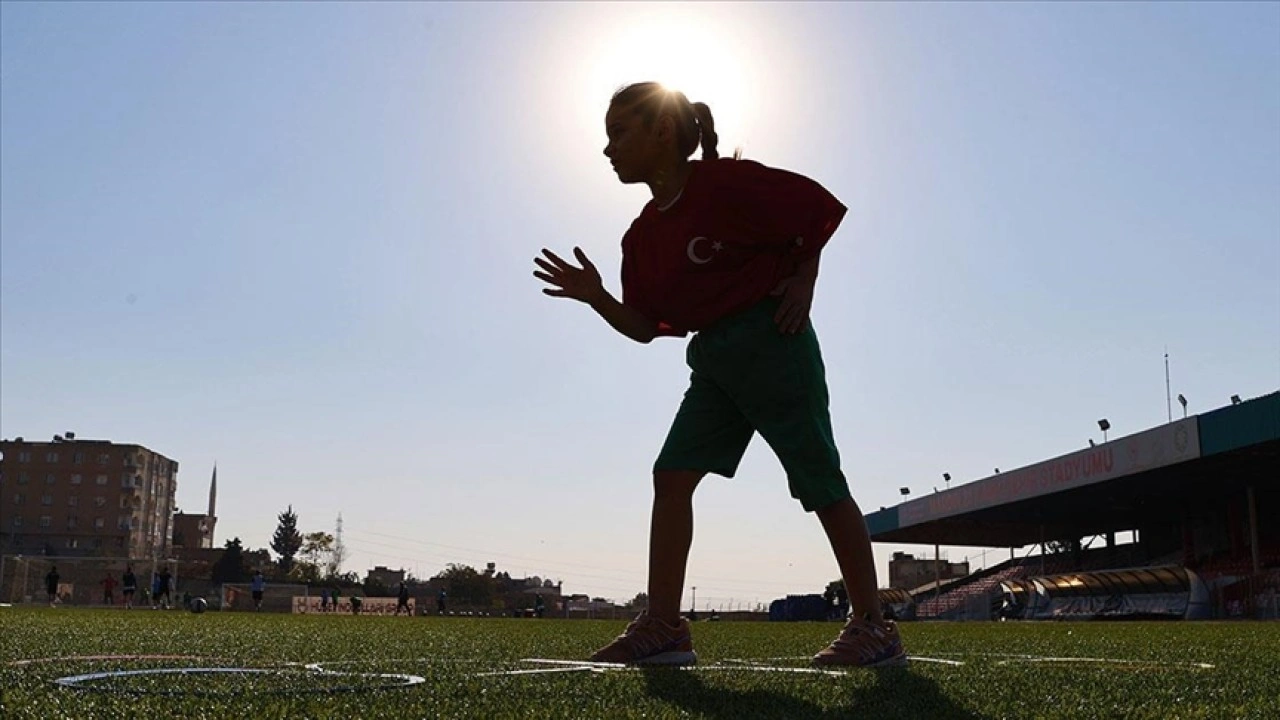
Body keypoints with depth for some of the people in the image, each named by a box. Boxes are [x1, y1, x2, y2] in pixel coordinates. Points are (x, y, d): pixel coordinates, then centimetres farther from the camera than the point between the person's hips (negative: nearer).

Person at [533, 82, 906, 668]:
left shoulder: (726, 183, -13)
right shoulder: (643, 235, 10)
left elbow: (818, 208, -7)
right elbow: (645, 327, 11)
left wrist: (802, 283, -9)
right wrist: (595, 297, -3)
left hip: (771, 341, -8)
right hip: (714, 358, 8)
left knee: (819, 480, -4)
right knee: (672, 474, -2)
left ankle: (874, 628, 6)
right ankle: (663, 626, 0)